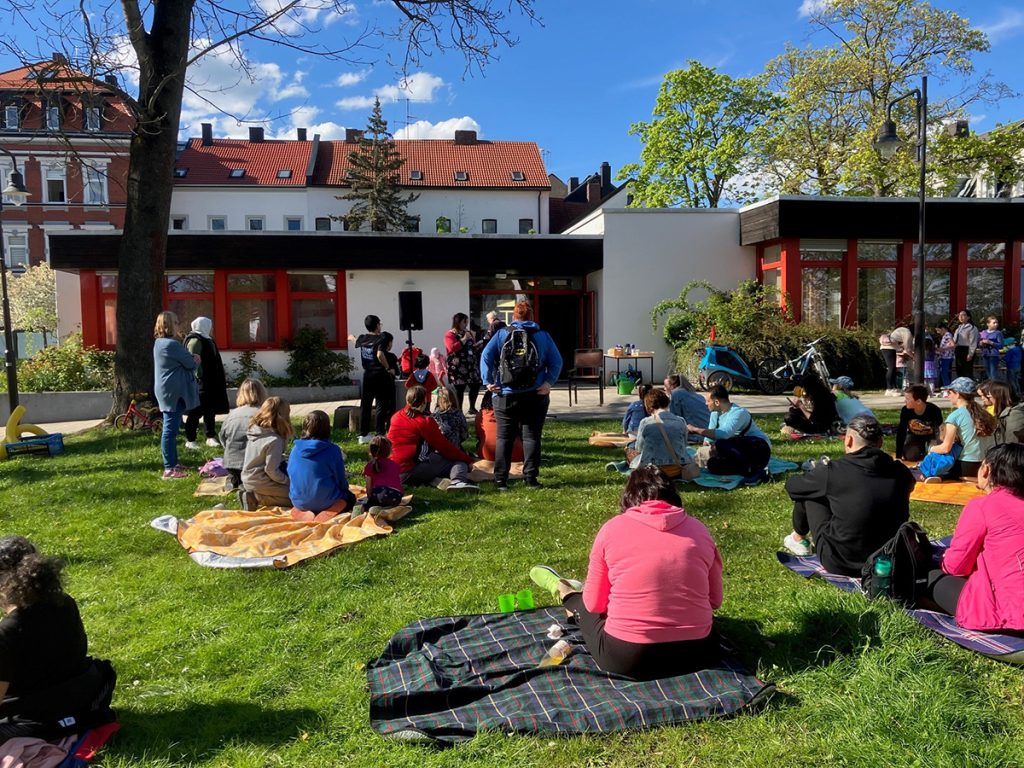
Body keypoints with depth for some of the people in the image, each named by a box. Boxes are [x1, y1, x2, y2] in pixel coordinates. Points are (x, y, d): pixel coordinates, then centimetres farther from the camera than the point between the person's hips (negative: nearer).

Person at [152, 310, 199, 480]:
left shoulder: (159, 343, 16)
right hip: (174, 392, -11)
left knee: (170, 428, 15)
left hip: (167, 391, 11)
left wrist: (192, 359, 2)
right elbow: (191, 364, -11)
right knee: (170, 429, -8)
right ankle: (169, 469, -6)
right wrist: (196, 361, 10)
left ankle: (173, 464, 23)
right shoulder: (172, 344, -17)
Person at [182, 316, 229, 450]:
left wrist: (219, 381, 21)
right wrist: (199, 377, -25)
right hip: (201, 382, -10)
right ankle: (190, 440, 2)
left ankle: (211, 437, 19)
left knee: (210, 410, 12)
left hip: (210, 382, 10)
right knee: (197, 411, -5)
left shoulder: (206, 339, 17)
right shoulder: (195, 340, -13)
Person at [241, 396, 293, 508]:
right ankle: (258, 499, -8)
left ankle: (254, 495, 6)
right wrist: (287, 481, -7)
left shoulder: (255, 431, 1)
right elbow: (271, 470, -22)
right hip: (260, 484, -9)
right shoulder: (274, 440, -24)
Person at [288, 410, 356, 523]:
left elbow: (290, 477, 8)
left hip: (298, 502, 5)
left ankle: (302, 513, 9)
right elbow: (341, 482, -8)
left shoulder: (295, 449, -4)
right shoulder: (332, 450, -16)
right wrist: (344, 488, 15)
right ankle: (327, 514, 0)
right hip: (325, 503, -5)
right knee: (350, 498, 25)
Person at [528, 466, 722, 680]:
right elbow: (714, 600, 12)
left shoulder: (612, 528, -5)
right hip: (697, 653, 3)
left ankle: (566, 595, 57)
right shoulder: (699, 529, 2)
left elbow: (595, 604, 1)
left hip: (626, 658, -3)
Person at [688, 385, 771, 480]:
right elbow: (711, 434, 12)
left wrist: (695, 430, -33)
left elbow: (723, 434, -37)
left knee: (721, 444, -31)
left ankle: (751, 471, -21)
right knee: (713, 464, -10)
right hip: (743, 451, 9)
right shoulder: (716, 413, 6)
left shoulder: (738, 413, -22)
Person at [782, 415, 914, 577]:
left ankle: (798, 539, 34)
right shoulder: (899, 472, -8)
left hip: (839, 564, -4)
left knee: (806, 492, 10)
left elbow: (791, 485, -1)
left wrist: (820, 473, 22)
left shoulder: (834, 471, -19)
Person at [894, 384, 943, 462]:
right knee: (910, 456, -20)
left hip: (931, 436, -1)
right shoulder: (905, 410, -24)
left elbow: (939, 433, -27)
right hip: (914, 436, 2)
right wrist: (898, 456, -20)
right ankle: (921, 449, 15)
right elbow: (901, 432, -19)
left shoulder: (934, 410, -32)